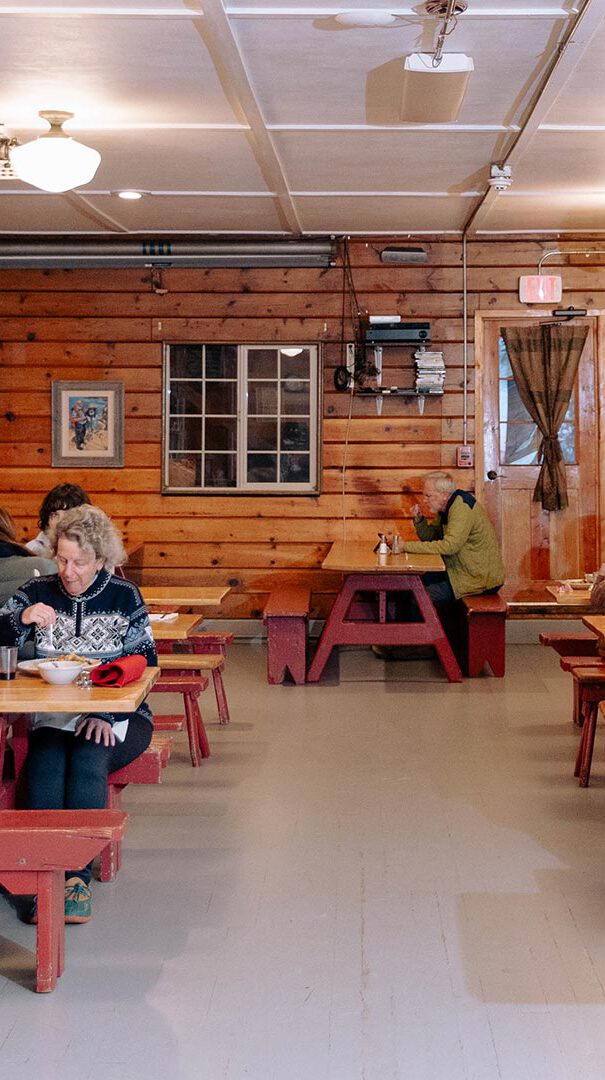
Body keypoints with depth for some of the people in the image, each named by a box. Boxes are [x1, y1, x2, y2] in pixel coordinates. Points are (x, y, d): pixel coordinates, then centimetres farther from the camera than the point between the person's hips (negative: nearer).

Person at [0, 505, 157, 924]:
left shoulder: (124, 596, 3)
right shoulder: (38, 592, 8)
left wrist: (107, 714, -15)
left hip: (117, 718, -1)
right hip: (52, 715, 2)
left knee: (88, 759, -31)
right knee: (46, 762, -30)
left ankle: (78, 873, -28)